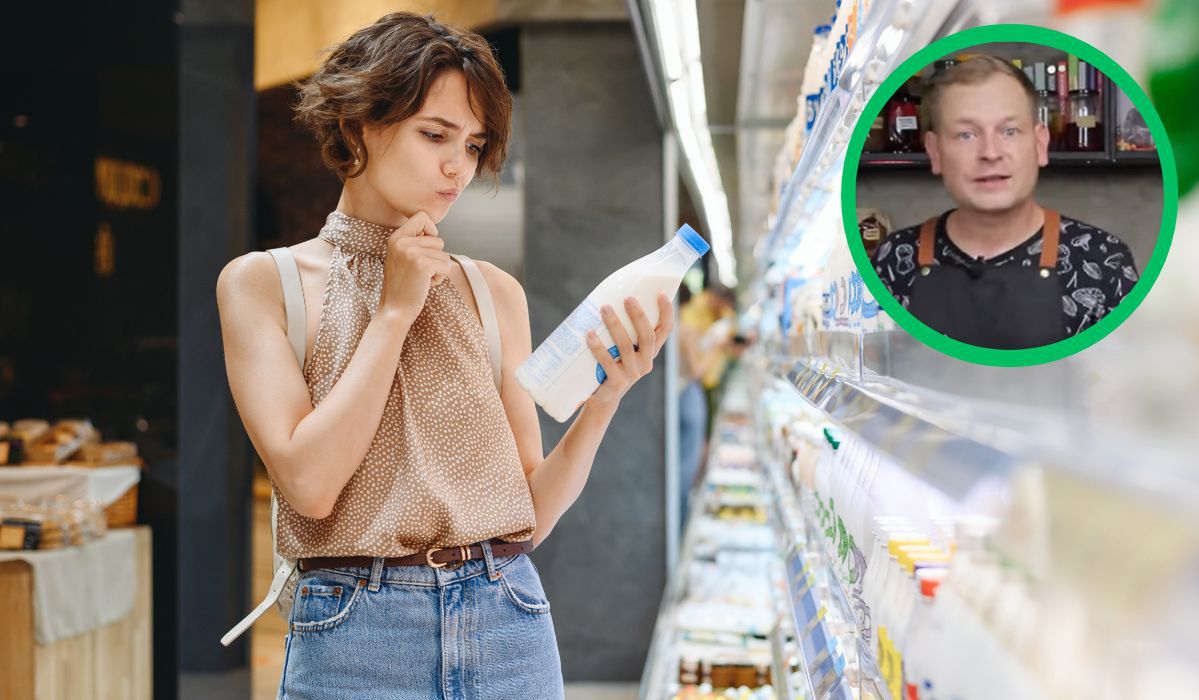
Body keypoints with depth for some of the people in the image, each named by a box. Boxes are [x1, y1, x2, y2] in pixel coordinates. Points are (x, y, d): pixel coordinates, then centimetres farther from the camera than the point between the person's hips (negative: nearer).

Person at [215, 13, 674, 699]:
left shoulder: (495, 292, 6)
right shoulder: (261, 283, 0)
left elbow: (531, 513, 4)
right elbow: (308, 482, -13)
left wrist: (602, 402, -12)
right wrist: (395, 310, -8)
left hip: (509, 629, 3)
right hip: (356, 638, -2)